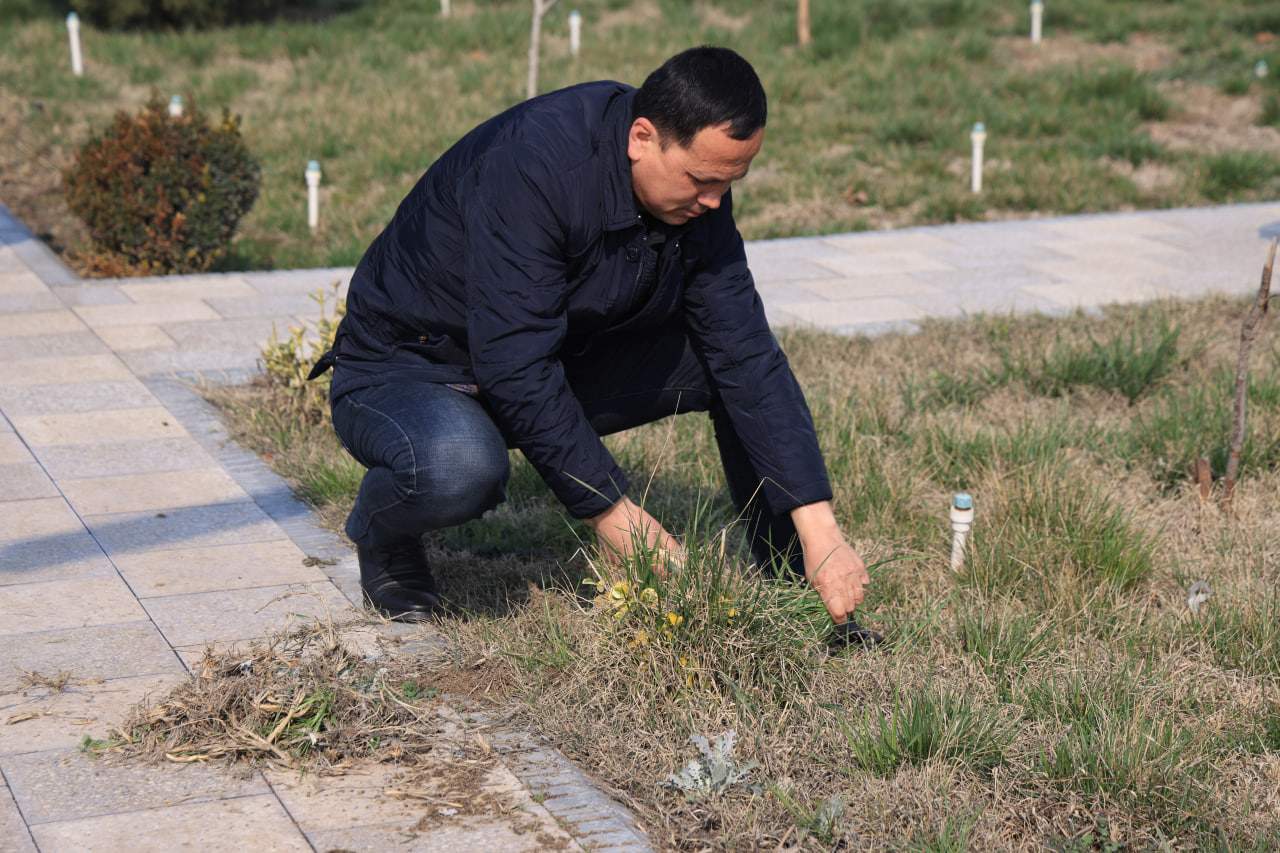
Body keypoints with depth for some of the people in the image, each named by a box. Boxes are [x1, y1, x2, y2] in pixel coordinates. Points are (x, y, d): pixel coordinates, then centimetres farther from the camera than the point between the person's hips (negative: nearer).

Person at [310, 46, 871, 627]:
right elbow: (515, 365, -34)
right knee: (461, 469, -40)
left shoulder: (696, 192, -11)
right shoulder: (532, 163, -32)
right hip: (404, 370, -6)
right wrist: (613, 513, -30)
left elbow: (747, 356, -12)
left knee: (740, 356, -8)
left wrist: (818, 527, -20)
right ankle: (383, 535, -4)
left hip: (555, 364, 7)